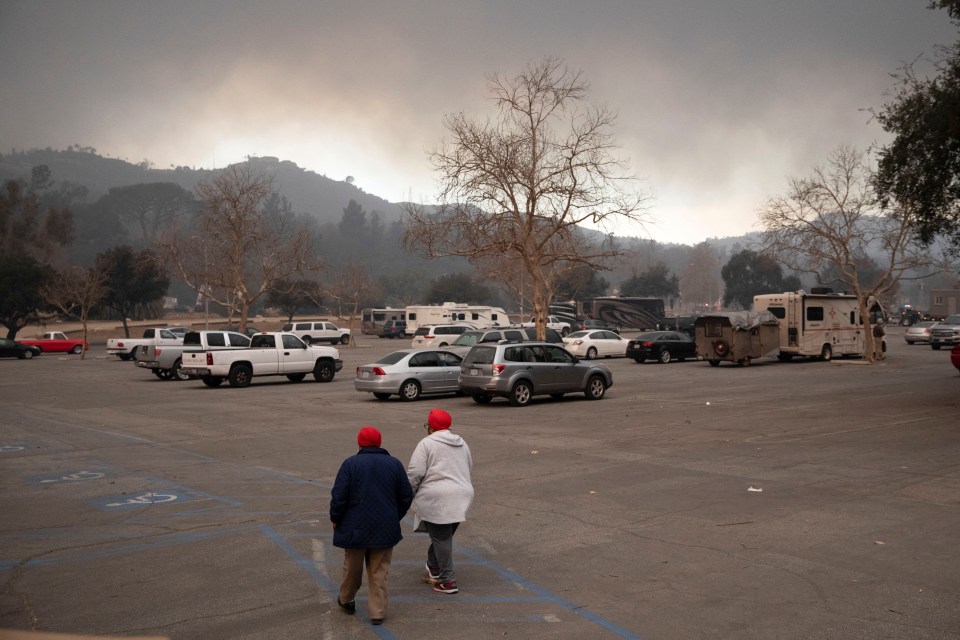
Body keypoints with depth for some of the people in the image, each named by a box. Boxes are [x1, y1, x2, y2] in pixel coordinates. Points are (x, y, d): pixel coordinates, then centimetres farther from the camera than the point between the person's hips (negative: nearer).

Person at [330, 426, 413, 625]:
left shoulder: (350, 463, -8)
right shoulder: (394, 464, 2)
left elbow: (338, 496, -11)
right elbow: (406, 496, 5)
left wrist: (335, 519, 3)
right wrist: (395, 518, 17)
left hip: (355, 528, -1)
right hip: (385, 529, 2)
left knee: (352, 567, 18)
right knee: (379, 572, 9)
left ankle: (346, 600, 37)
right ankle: (377, 612, 9)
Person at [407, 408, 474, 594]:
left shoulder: (427, 443, -5)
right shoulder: (461, 443, 16)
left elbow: (415, 473, -10)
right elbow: (469, 466, 25)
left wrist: (409, 494, 3)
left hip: (436, 498, -6)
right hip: (462, 496, 6)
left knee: (441, 538, -1)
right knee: (443, 536, 19)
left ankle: (448, 581, 0)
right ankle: (434, 568, 30)